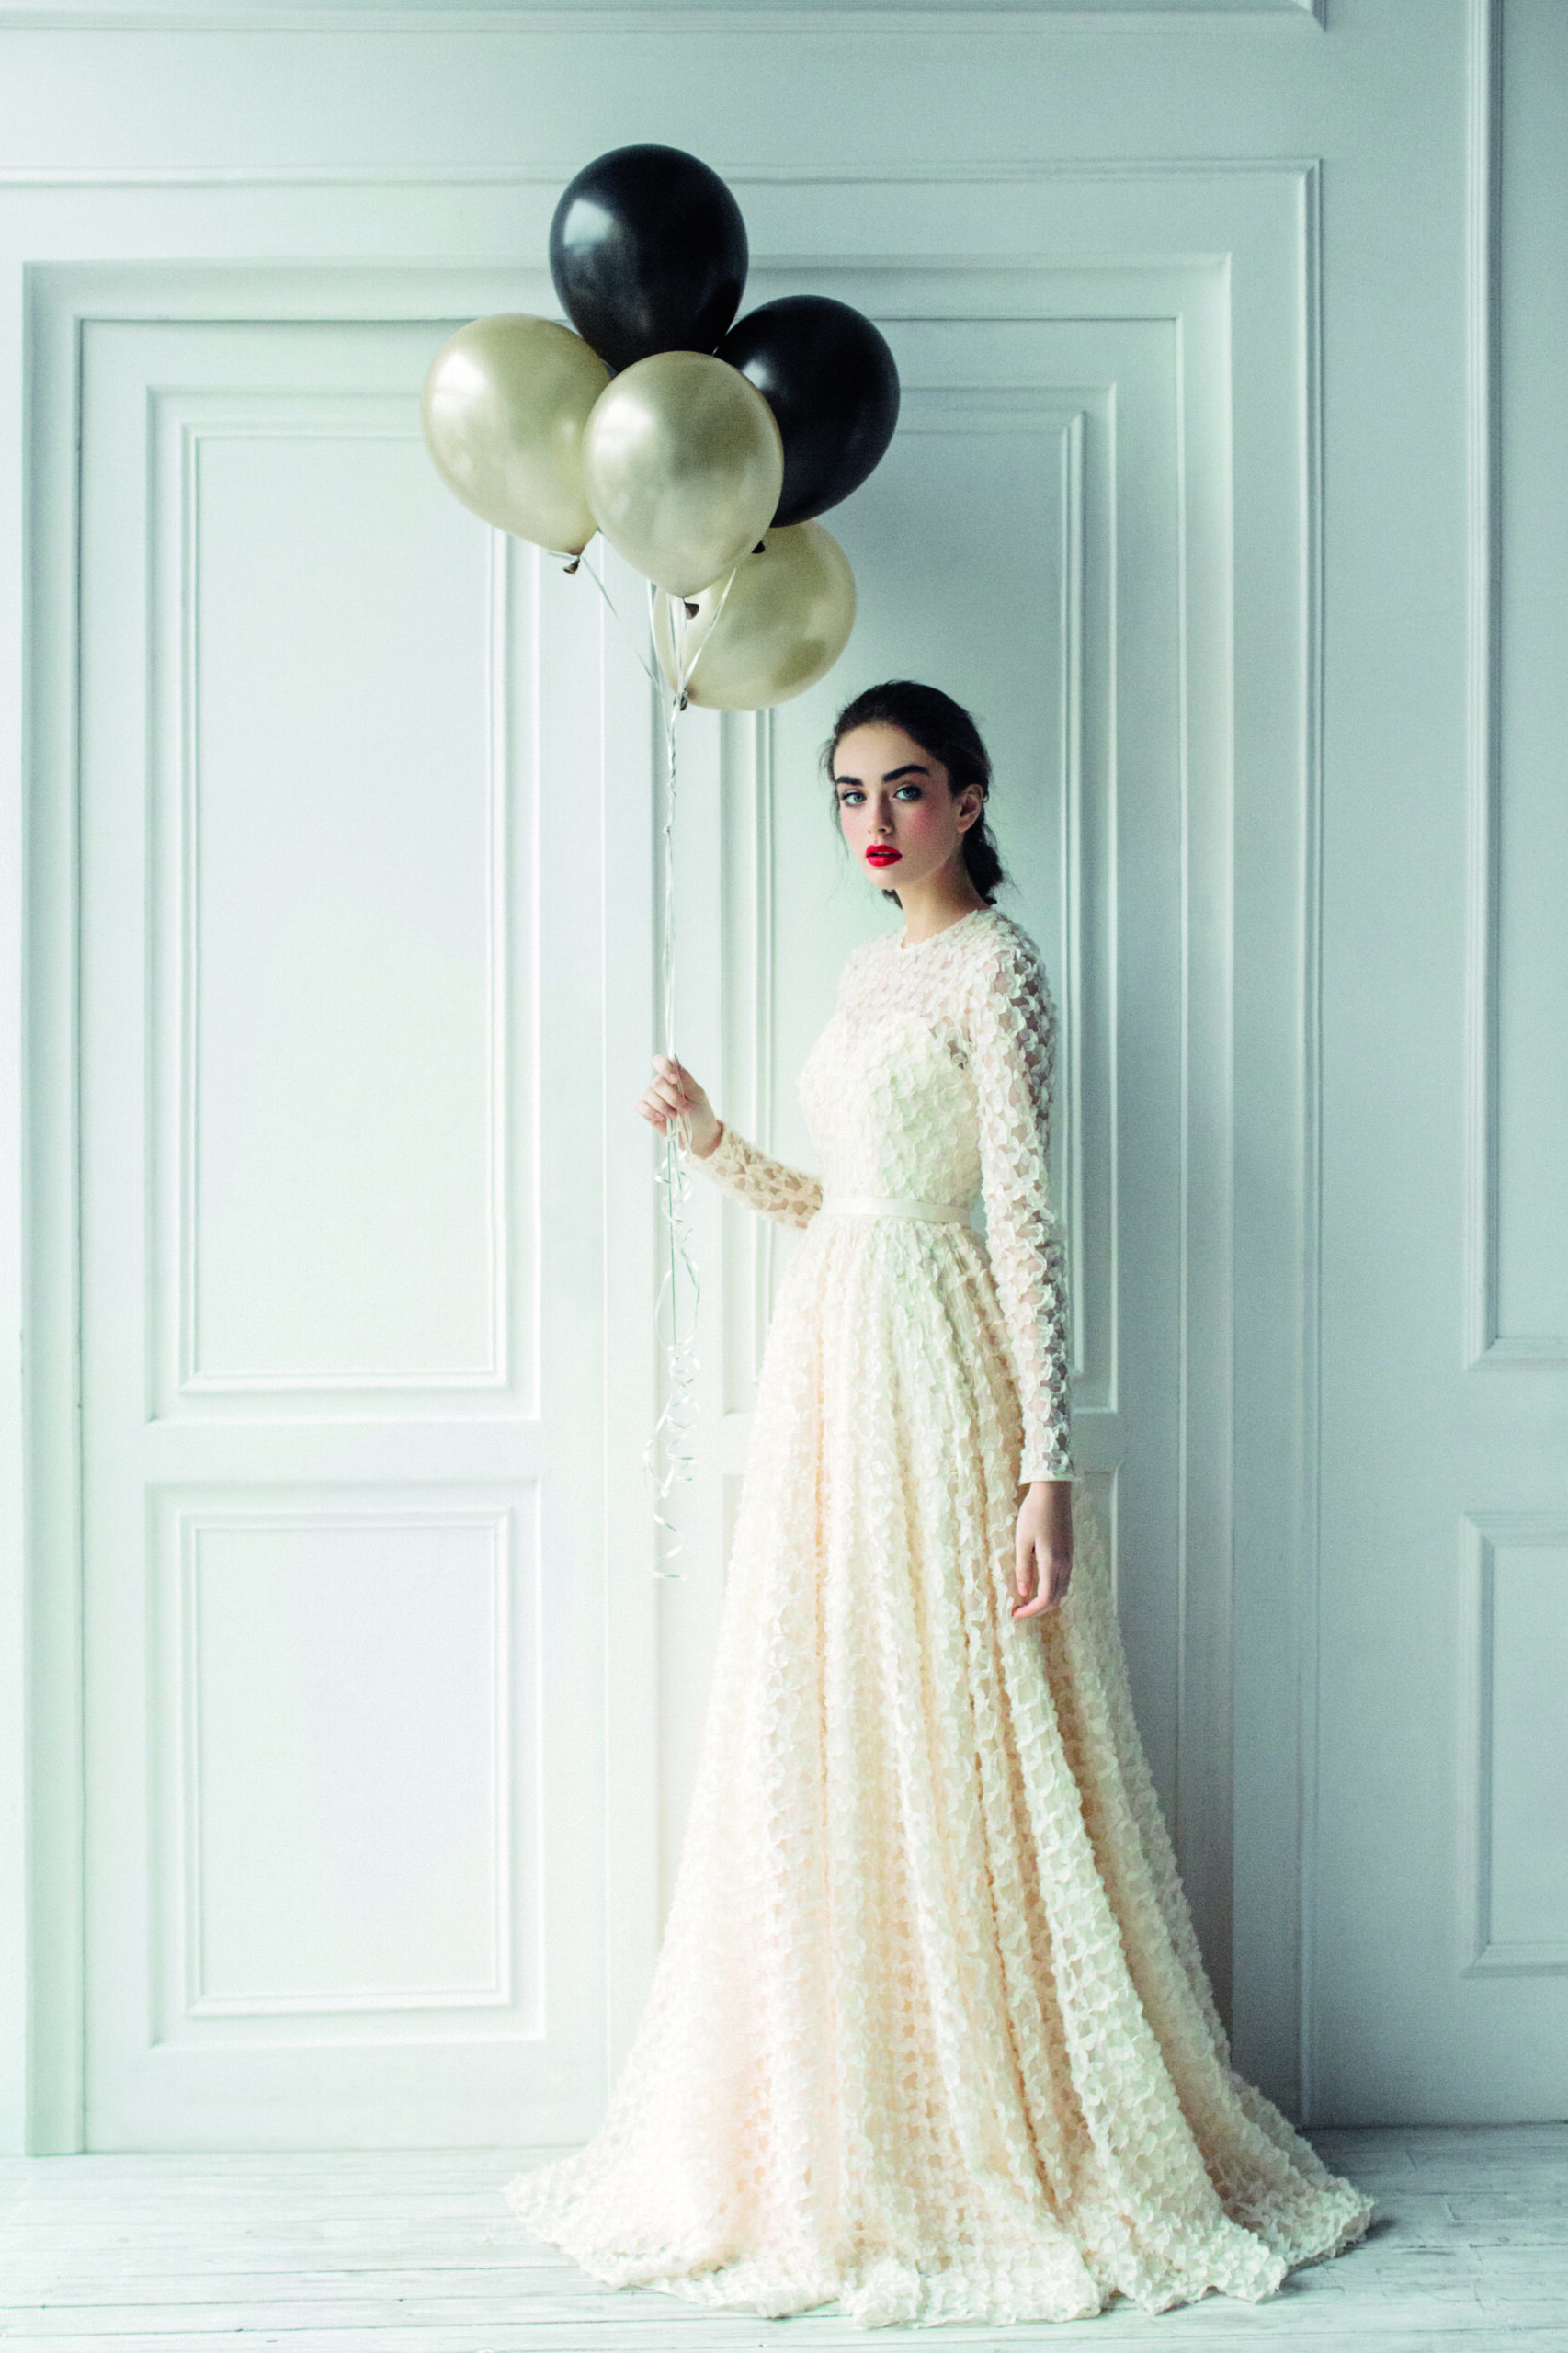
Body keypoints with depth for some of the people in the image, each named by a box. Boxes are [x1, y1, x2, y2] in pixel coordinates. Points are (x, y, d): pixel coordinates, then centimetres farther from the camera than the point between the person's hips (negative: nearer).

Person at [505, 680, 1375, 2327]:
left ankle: (1016, 2148, 10)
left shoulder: (993, 962, -8)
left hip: (934, 1367, -8)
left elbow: (1027, 1219, -15)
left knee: (946, 1750, -4)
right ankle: (855, 2145, 21)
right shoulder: (870, 971, 17)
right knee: (818, 1749, 9)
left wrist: (1046, 1468, -20)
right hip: (830, 1358, 8)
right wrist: (710, 1142, 7)